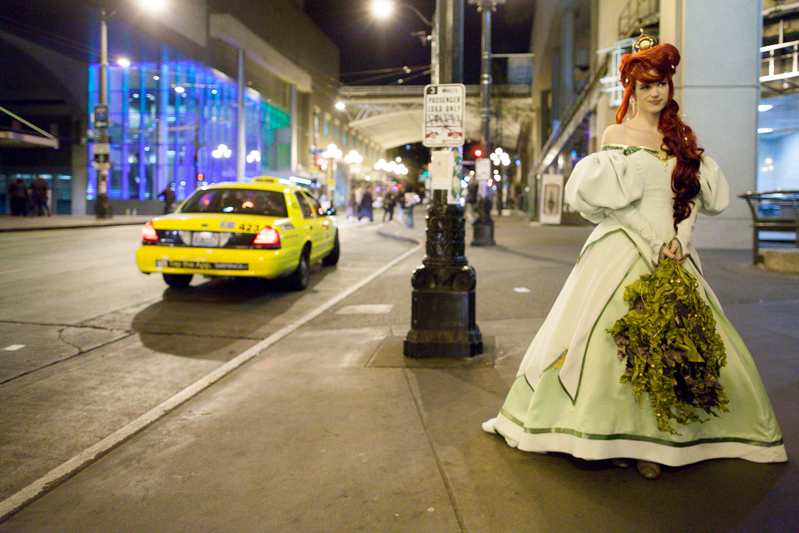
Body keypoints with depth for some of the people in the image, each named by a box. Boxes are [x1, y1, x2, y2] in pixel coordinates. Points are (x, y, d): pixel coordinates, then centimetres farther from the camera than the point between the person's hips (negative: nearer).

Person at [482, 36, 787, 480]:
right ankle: (615, 437, 0)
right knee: (619, 337, -10)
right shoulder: (617, 134, 5)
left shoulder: (682, 138, 16)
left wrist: (679, 239, -7)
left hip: (674, 250, 4)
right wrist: (654, 241, -11)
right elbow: (613, 199, -4)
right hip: (625, 248, -4)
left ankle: (656, 439, 6)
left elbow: (695, 197, 10)